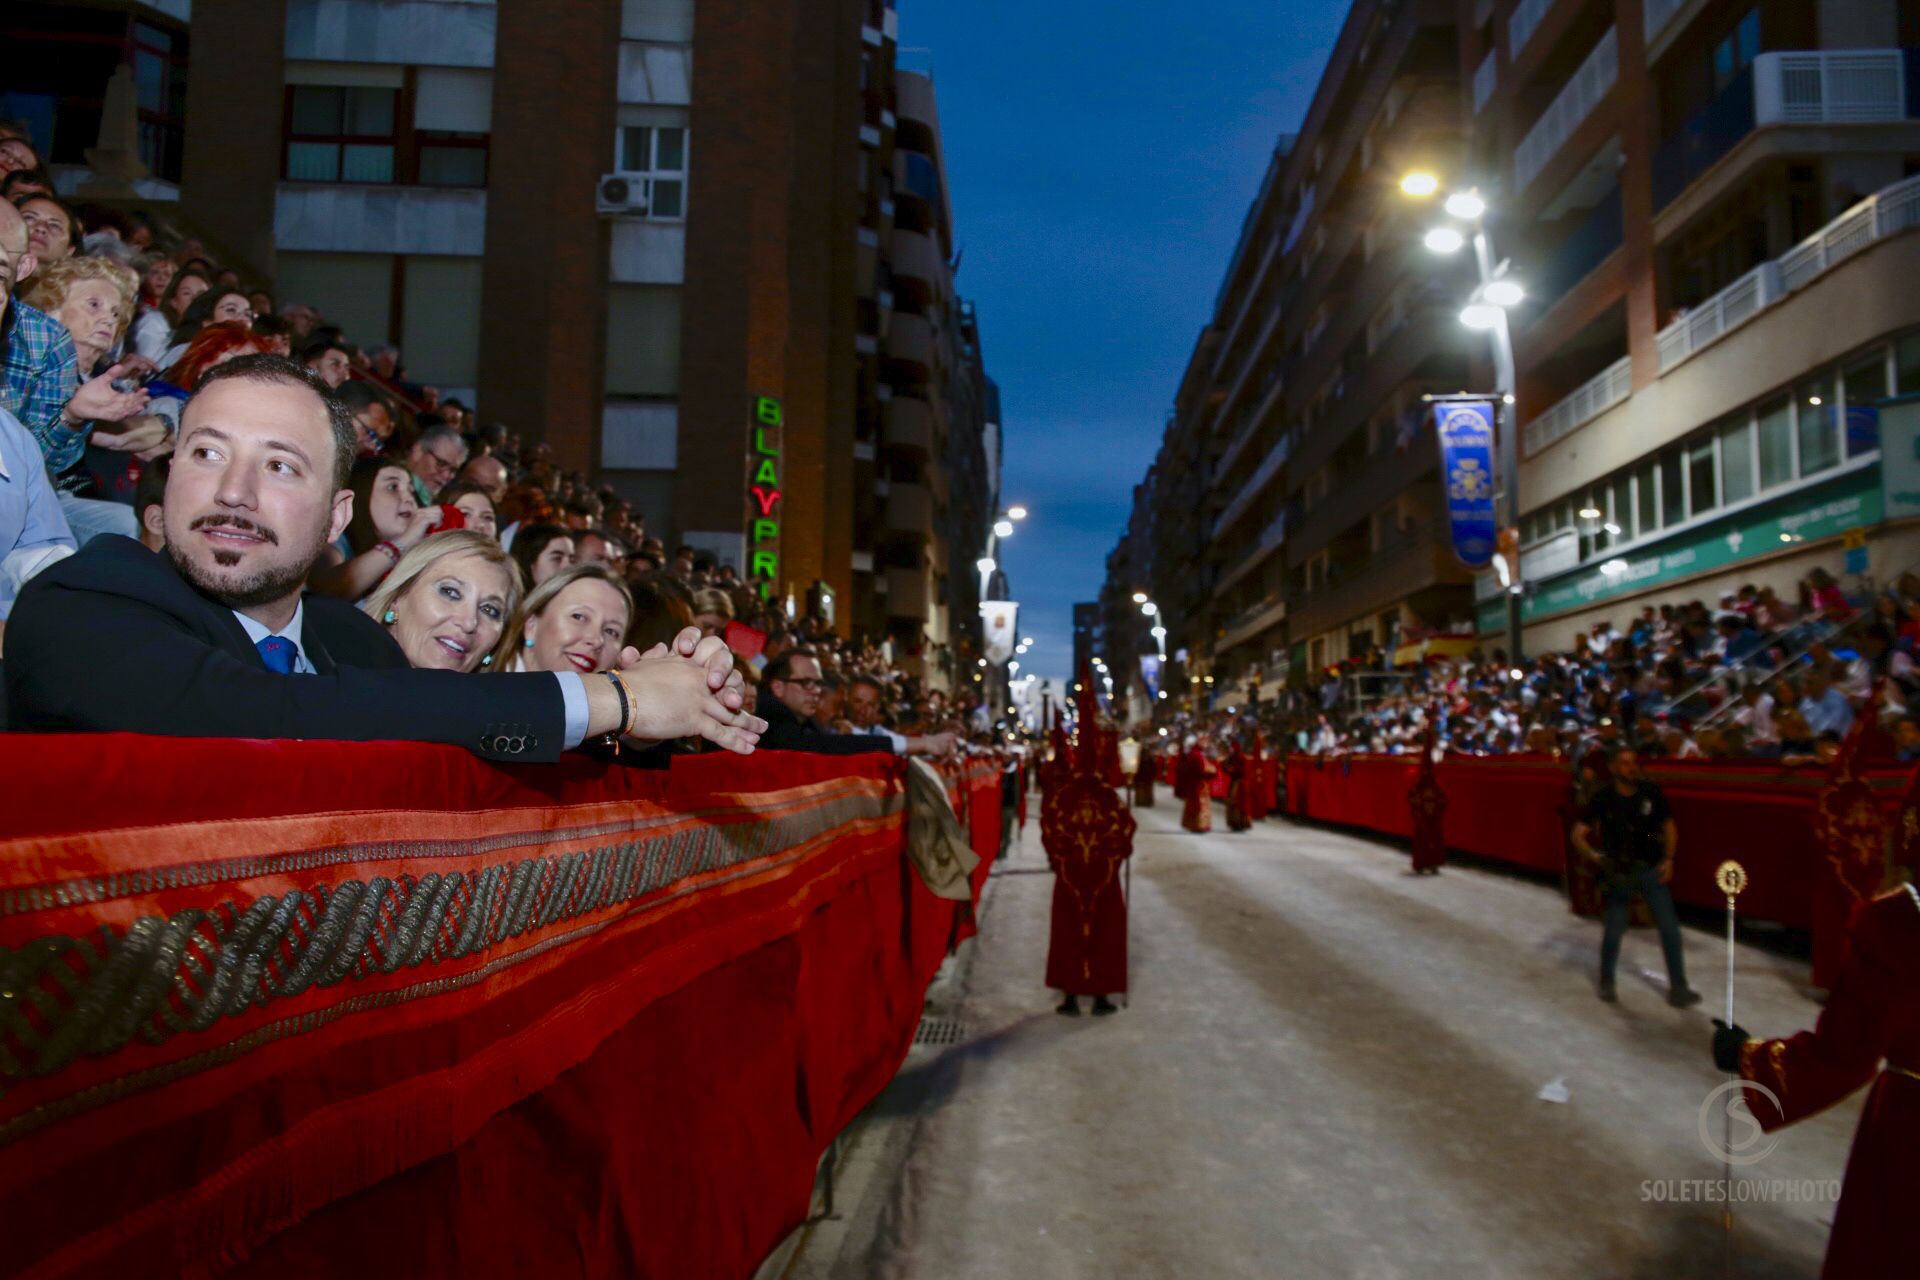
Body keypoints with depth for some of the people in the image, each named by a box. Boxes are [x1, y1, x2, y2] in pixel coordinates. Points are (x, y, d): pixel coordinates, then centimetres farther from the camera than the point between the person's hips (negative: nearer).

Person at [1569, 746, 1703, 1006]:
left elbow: (1669, 826, 7)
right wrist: (1594, 856, -29)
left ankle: (1678, 988, 6)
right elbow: (1578, 834, -12)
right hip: (1619, 870, -2)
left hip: (1651, 868, 2)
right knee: (1614, 928, 5)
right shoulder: (1603, 798, -11)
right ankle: (1607, 983, 25)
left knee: (1669, 927, -3)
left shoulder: (1651, 792, -7)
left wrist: (1668, 859, -3)